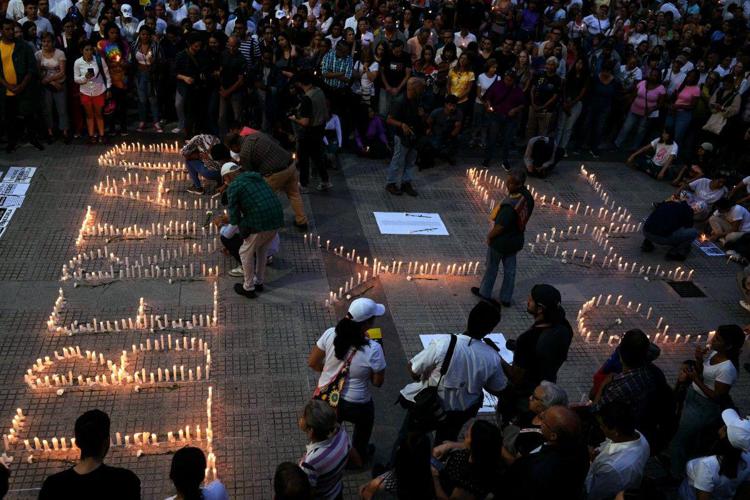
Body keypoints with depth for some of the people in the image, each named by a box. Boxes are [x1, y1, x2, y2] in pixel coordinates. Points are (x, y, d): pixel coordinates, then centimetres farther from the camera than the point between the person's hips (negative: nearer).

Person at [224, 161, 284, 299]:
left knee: (246, 253, 14)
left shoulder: (233, 187, -3)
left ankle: (248, 288, 24)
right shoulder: (256, 177, 19)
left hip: (260, 224, -7)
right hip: (277, 220, 7)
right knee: (261, 251, 27)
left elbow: (234, 217, -6)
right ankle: (259, 282, 39)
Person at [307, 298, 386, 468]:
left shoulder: (330, 334, -20)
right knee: (364, 421, 34)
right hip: (355, 405, -2)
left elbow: (312, 363, -7)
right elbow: (377, 382, -15)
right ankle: (359, 456, 57)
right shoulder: (373, 349, -29)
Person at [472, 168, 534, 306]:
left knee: (491, 267, 17)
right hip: (516, 239, 7)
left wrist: (489, 236, -11)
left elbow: (500, 226, -28)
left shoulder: (510, 205, -36)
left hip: (501, 241, -7)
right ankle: (506, 298, 32)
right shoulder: (528, 197, -10)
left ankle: (485, 292, 37)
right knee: (510, 269, 19)